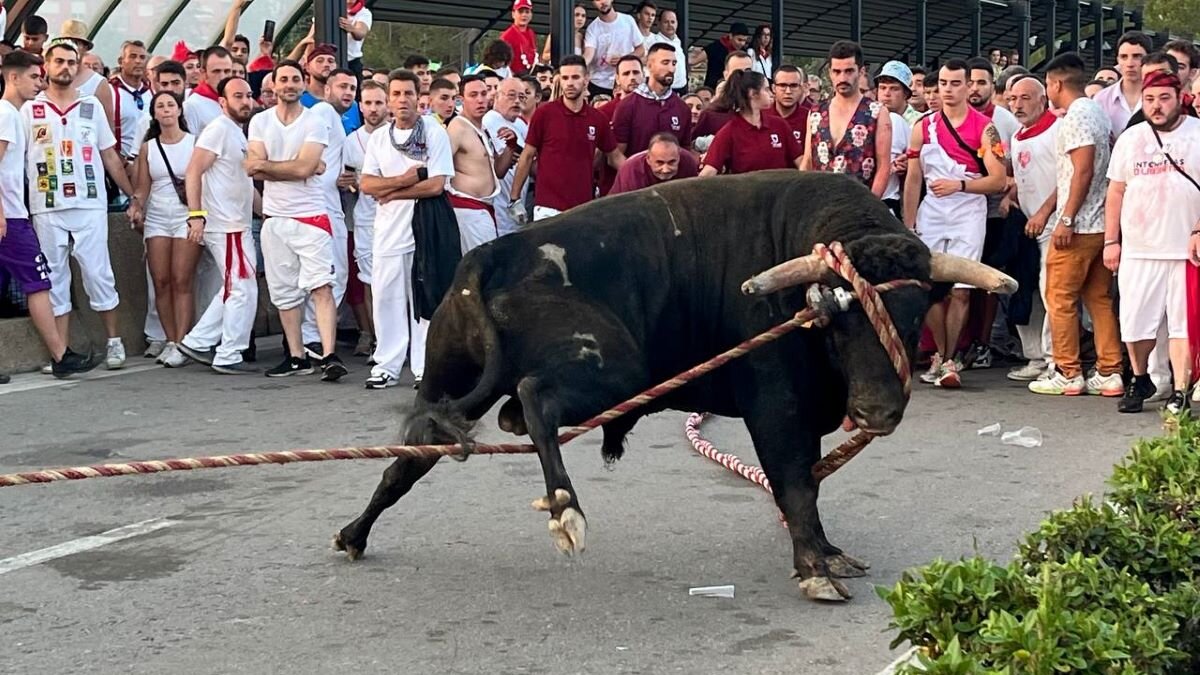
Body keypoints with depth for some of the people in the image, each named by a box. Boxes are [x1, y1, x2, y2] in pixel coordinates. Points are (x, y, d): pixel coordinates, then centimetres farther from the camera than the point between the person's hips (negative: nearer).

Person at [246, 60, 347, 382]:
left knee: (321, 286, -12)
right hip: (275, 218, 4)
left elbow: (303, 167, -15)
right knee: (284, 292, 9)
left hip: (311, 215, -4)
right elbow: (253, 169, -5)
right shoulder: (260, 121, 7)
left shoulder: (315, 121, -2)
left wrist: (266, 165, -6)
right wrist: (294, 168, -10)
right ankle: (297, 357, 17)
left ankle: (329, 356, -18)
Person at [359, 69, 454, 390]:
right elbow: (367, 184, 2)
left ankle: (424, 368, 5)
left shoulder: (435, 133, -1)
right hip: (388, 230, 3)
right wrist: (406, 179, -10)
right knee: (387, 298, 3)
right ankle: (387, 366, 9)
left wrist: (392, 192, -8)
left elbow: (436, 184, -10)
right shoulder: (378, 138, 11)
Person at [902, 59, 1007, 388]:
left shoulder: (984, 128, -3)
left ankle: (950, 360, 0)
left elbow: (999, 179, -7)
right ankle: (941, 354, 18)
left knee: (960, 289, -7)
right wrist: (908, 227, 4)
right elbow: (913, 180, 9)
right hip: (931, 215, 3)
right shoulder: (923, 127, 7)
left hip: (968, 215, -3)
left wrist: (959, 185, -19)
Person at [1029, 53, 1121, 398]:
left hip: (1078, 226, -9)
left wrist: (1066, 220, -19)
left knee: (1060, 298, -1)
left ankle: (1068, 375, 3)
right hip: (1102, 223, 9)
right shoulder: (1099, 112, 15)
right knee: (1100, 299, 10)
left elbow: (1083, 172, -20)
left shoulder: (1076, 117, -13)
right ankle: (1110, 374, 10)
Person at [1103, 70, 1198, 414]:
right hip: (1138, 250, 3)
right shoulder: (1130, 139, 10)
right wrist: (1111, 240, 7)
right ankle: (1140, 380, 25)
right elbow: (1116, 192, 12)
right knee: (1135, 322, 5)